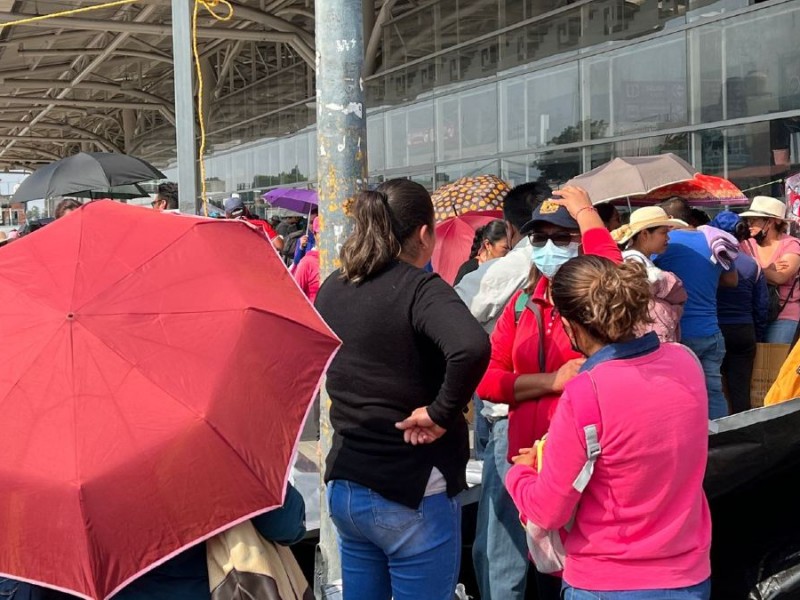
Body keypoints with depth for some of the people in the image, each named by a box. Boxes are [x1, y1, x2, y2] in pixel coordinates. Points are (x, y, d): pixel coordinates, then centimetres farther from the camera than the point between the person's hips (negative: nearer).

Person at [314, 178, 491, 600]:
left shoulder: (332, 287, 4)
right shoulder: (420, 288, -16)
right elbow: (472, 348, -35)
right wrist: (442, 411, -21)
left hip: (343, 486, 7)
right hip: (413, 493, -7)